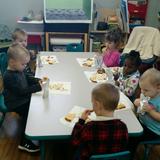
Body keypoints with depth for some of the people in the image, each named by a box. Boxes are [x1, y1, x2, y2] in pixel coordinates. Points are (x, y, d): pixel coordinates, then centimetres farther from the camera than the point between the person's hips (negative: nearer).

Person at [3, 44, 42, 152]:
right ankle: (24, 143, -3)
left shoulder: (18, 70, 2)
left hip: (23, 99, 9)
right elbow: (22, 91, -30)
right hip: (16, 104, -9)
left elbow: (27, 79, 18)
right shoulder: (9, 77, -28)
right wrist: (38, 87, -29)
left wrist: (38, 81, 0)